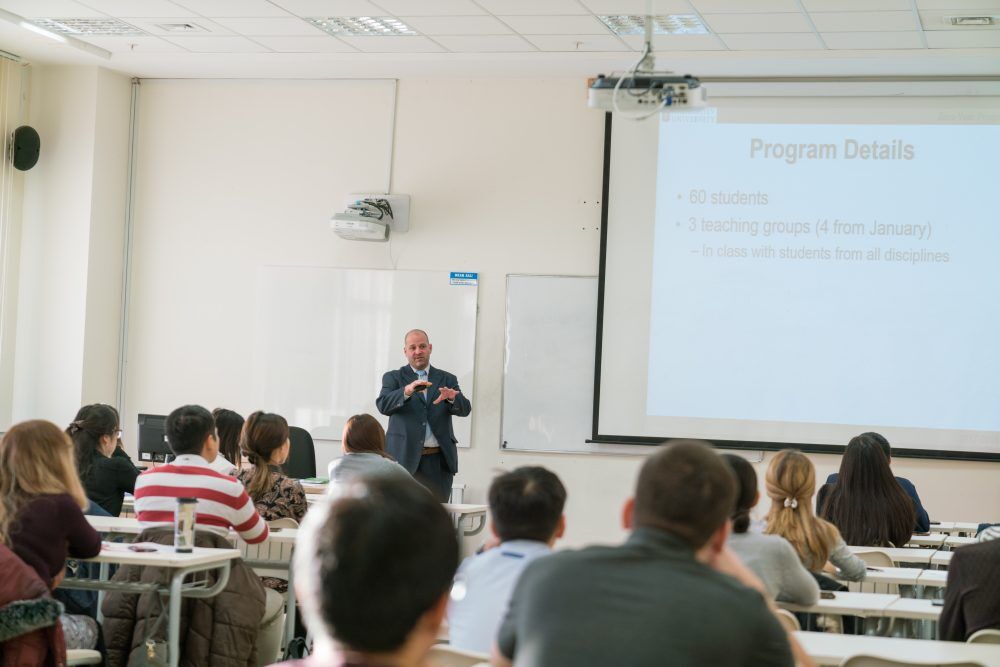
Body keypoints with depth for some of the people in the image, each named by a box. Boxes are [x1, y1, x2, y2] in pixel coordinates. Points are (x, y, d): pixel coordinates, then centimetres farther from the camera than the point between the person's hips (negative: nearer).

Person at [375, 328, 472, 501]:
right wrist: (407, 391, -28)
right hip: (405, 459, -2)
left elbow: (465, 409, 1)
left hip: (438, 461, 2)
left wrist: (451, 397, -22)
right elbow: (383, 405, -9)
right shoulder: (393, 378, 9)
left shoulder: (447, 379, 14)